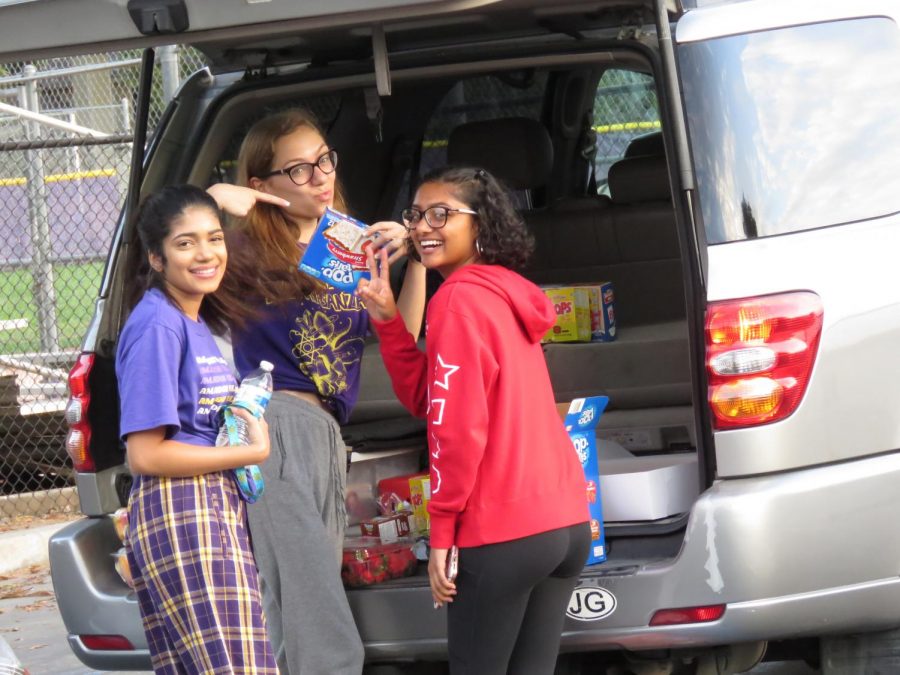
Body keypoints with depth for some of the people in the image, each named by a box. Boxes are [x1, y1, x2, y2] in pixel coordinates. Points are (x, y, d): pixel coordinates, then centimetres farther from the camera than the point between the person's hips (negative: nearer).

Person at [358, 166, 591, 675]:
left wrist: (443, 528, -10)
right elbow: (428, 398, 15)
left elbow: (459, 423, -15)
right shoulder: (506, 293, 17)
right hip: (566, 520, 8)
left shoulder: (459, 297, -10)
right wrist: (387, 319, 8)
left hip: (504, 531, -8)